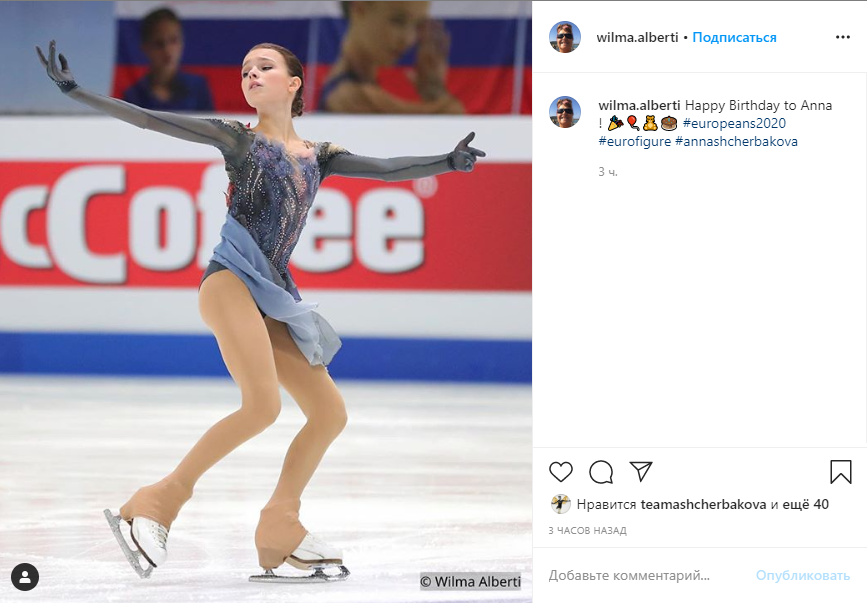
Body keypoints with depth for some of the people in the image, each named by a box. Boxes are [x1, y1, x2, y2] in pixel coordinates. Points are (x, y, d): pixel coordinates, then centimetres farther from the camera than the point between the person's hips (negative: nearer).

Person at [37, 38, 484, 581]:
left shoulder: (318, 156, 19)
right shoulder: (237, 138, 7)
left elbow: (384, 169, 12)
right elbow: (150, 120, 1)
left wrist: (447, 163, 1)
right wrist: (74, 90, -6)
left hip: (273, 296, 6)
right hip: (232, 278, -6)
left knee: (330, 412, 3)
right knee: (263, 405, -24)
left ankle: (280, 532, 12)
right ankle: (158, 503, -15)